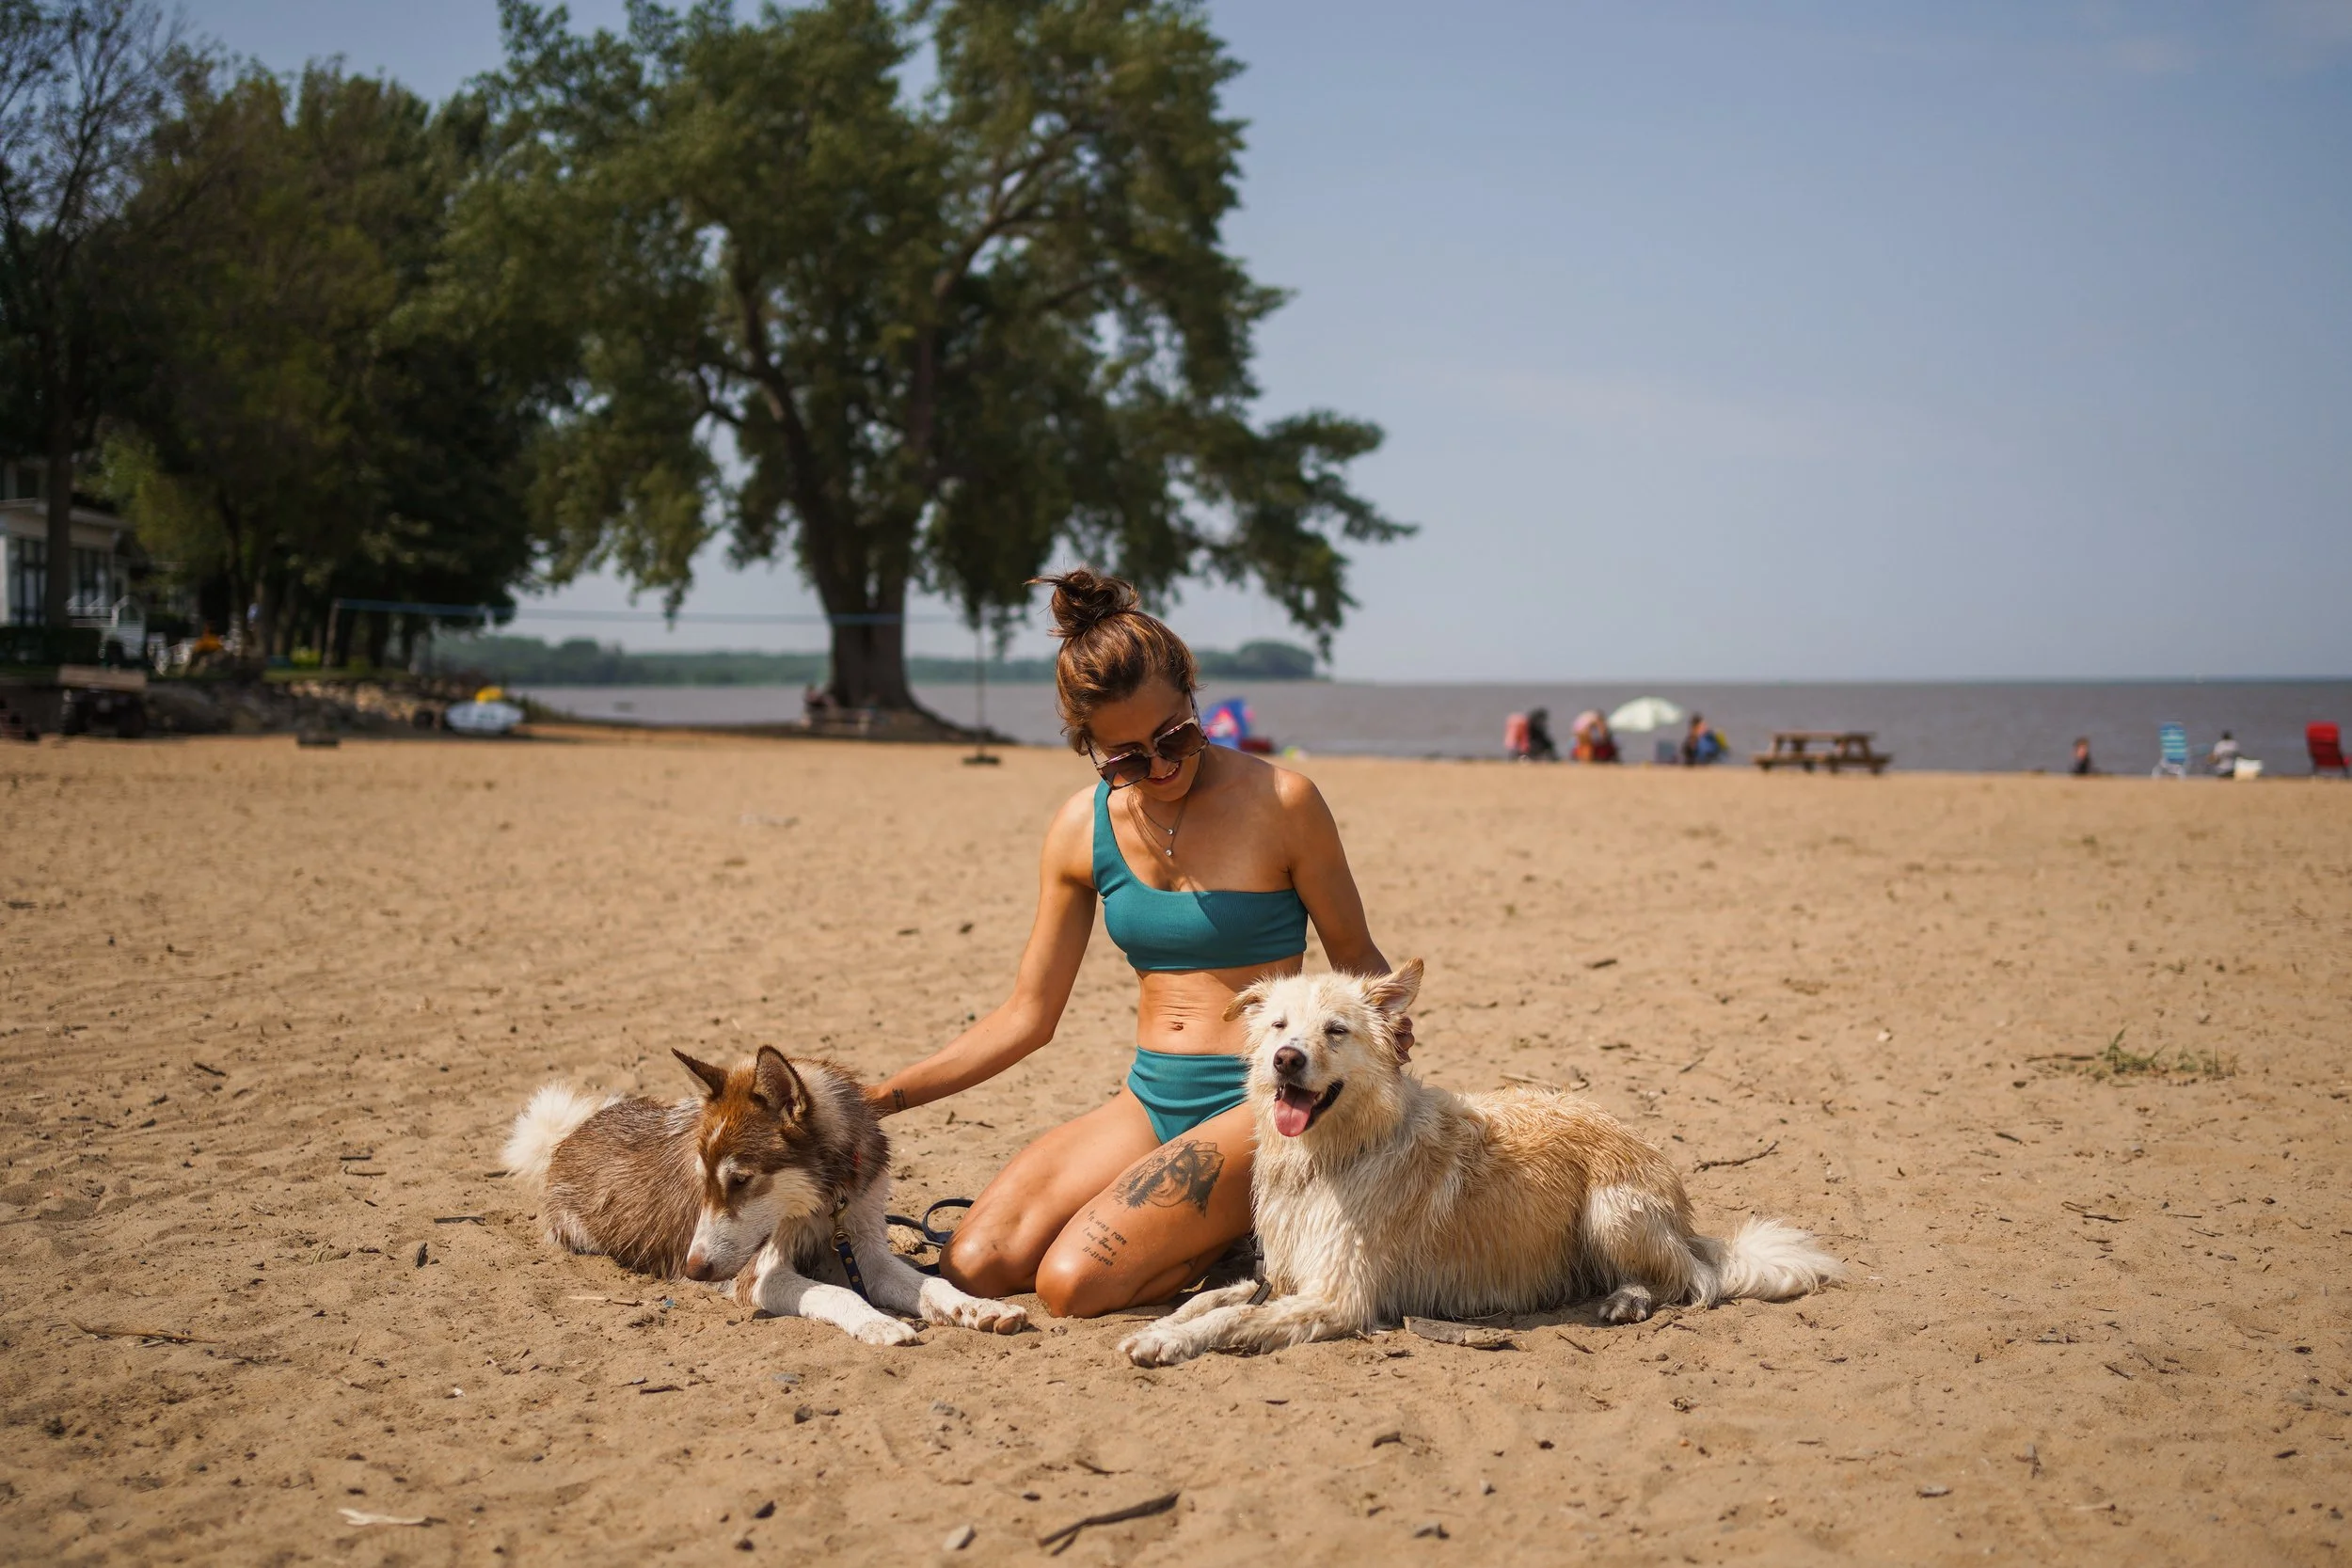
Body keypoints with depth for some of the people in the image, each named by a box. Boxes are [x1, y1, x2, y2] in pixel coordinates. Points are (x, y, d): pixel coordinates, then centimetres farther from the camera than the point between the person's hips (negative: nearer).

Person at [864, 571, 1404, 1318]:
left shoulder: (1279, 803, -9)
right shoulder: (1082, 828, 4)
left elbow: (1356, 958, 2)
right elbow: (1026, 1018, 9)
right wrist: (876, 1100, 2)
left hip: (1262, 1106, -5)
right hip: (1149, 1104, 6)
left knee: (1073, 1283, -24)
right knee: (973, 1269, -14)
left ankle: (1248, 1241, 4)